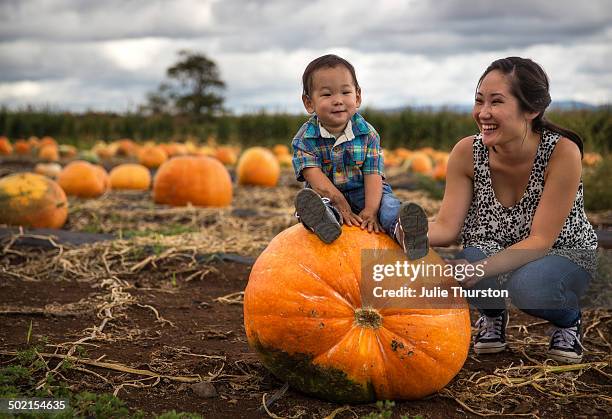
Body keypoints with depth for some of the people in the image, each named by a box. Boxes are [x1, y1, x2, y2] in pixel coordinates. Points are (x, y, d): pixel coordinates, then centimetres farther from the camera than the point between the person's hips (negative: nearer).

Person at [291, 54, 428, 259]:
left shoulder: (367, 133, -5)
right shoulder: (304, 139, -8)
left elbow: (373, 175, -13)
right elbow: (314, 176, -19)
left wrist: (370, 210, -30)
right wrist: (339, 203, -34)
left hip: (362, 195, 0)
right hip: (328, 196, 0)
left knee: (387, 202, -28)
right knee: (307, 198, -30)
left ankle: (402, 229, -60)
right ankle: (323, 218, -64)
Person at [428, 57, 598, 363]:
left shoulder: (562, 151, -27)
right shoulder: (467, 152, -17)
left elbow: (540, 240, -26)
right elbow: (447, 227, -18)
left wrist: (481, 269, -41)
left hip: (562, 255, -2)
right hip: (491, 251, 2)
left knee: (527, 285, -36)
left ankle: (568, 318, 1)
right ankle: (492, 315, 5)